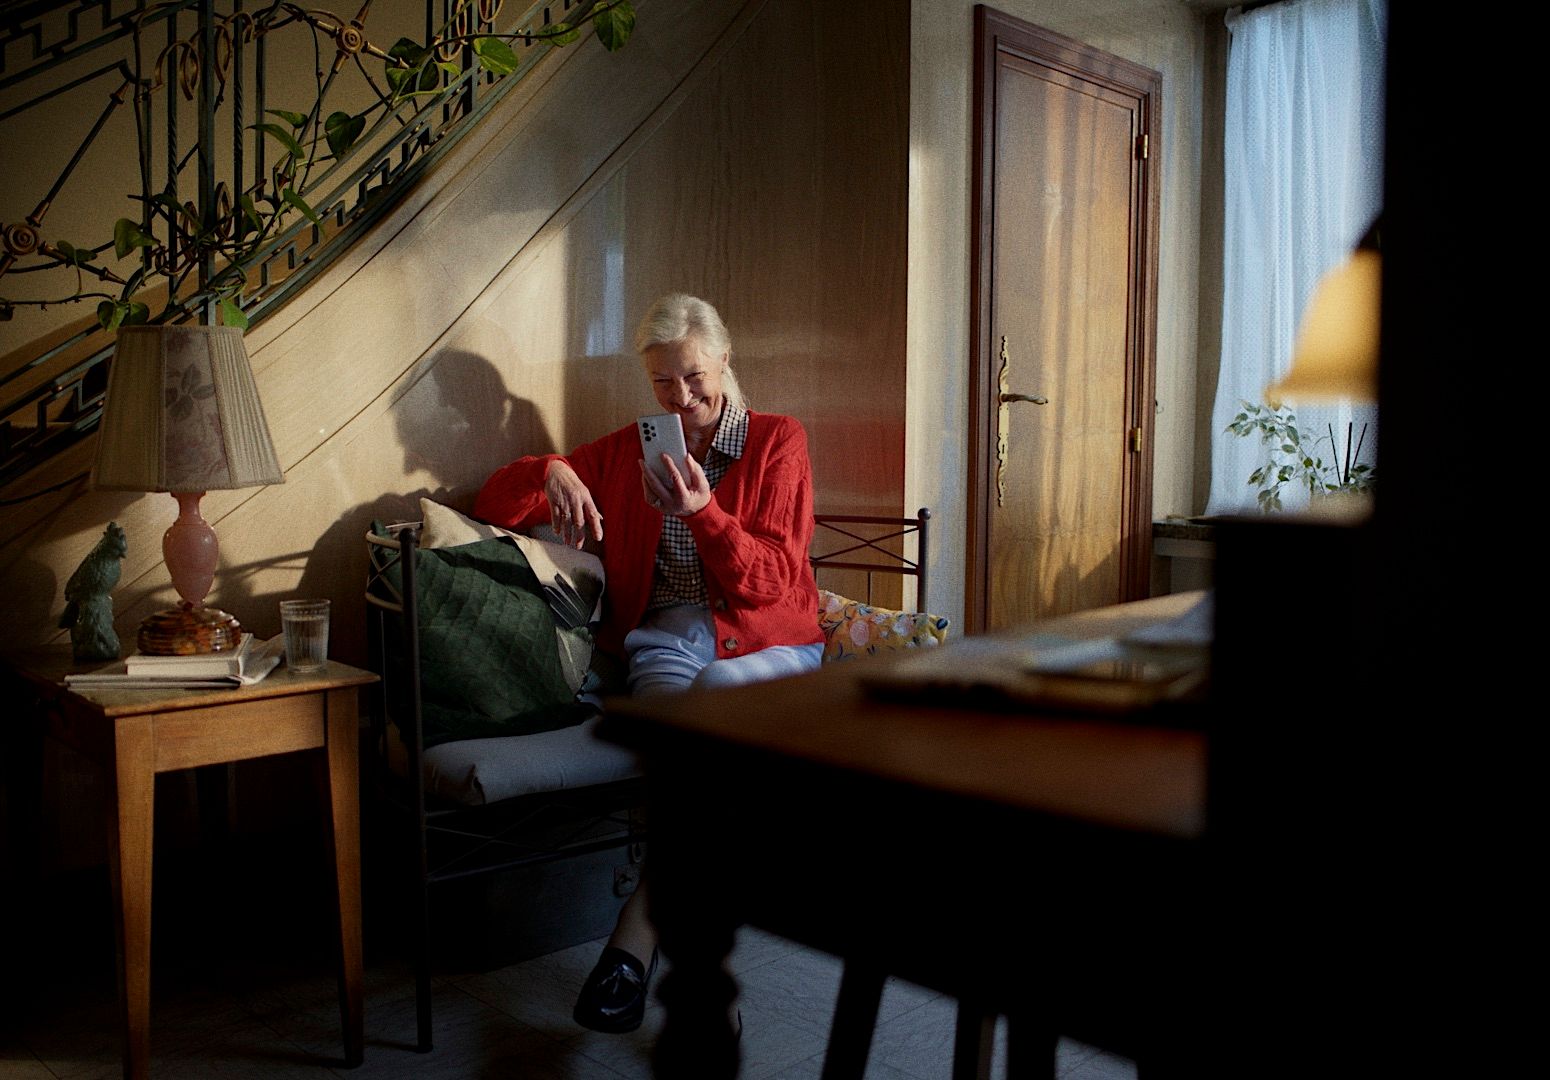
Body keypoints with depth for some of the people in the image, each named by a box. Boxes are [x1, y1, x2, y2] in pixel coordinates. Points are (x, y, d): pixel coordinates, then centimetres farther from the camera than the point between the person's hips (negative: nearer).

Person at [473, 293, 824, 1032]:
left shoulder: (777, 443, 7)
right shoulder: (624, 453, 16)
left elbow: (771, 580, -3)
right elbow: (494, 503, 12)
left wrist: (701, 513, -19)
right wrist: (550, 473, -10)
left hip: (768, 644, -1)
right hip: (667, 633, 2)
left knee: (712, 689, -36)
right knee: (675, 638, -35)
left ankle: (638, 933, -36)